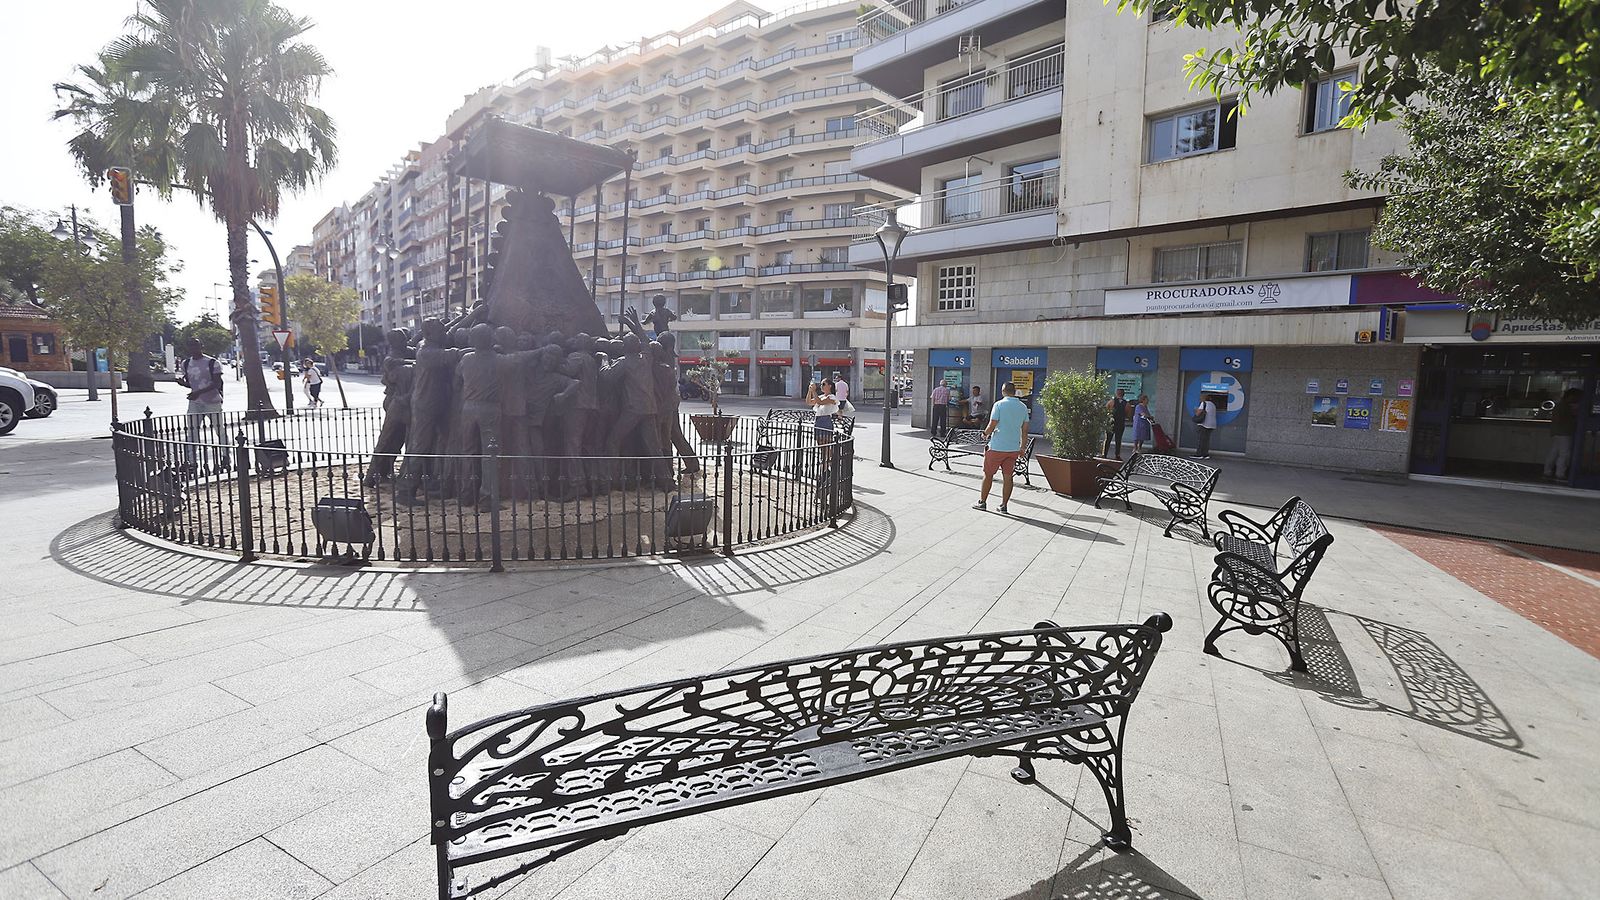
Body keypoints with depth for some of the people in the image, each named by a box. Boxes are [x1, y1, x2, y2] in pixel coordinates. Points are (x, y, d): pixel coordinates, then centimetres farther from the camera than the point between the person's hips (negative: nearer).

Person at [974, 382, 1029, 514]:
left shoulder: (999, 405, -10)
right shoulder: (1023, 407, 6)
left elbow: (992, 426, -13)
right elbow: (1025, 430, 8)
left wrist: (985, 433, 7)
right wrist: (1022, 448, 15)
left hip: (997, 447, -4)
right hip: (1014, 448, 4)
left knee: (988, 474, 8)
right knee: (1008, 477, 9)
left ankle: (982, 502, 15)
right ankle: (1004, 505, 12)